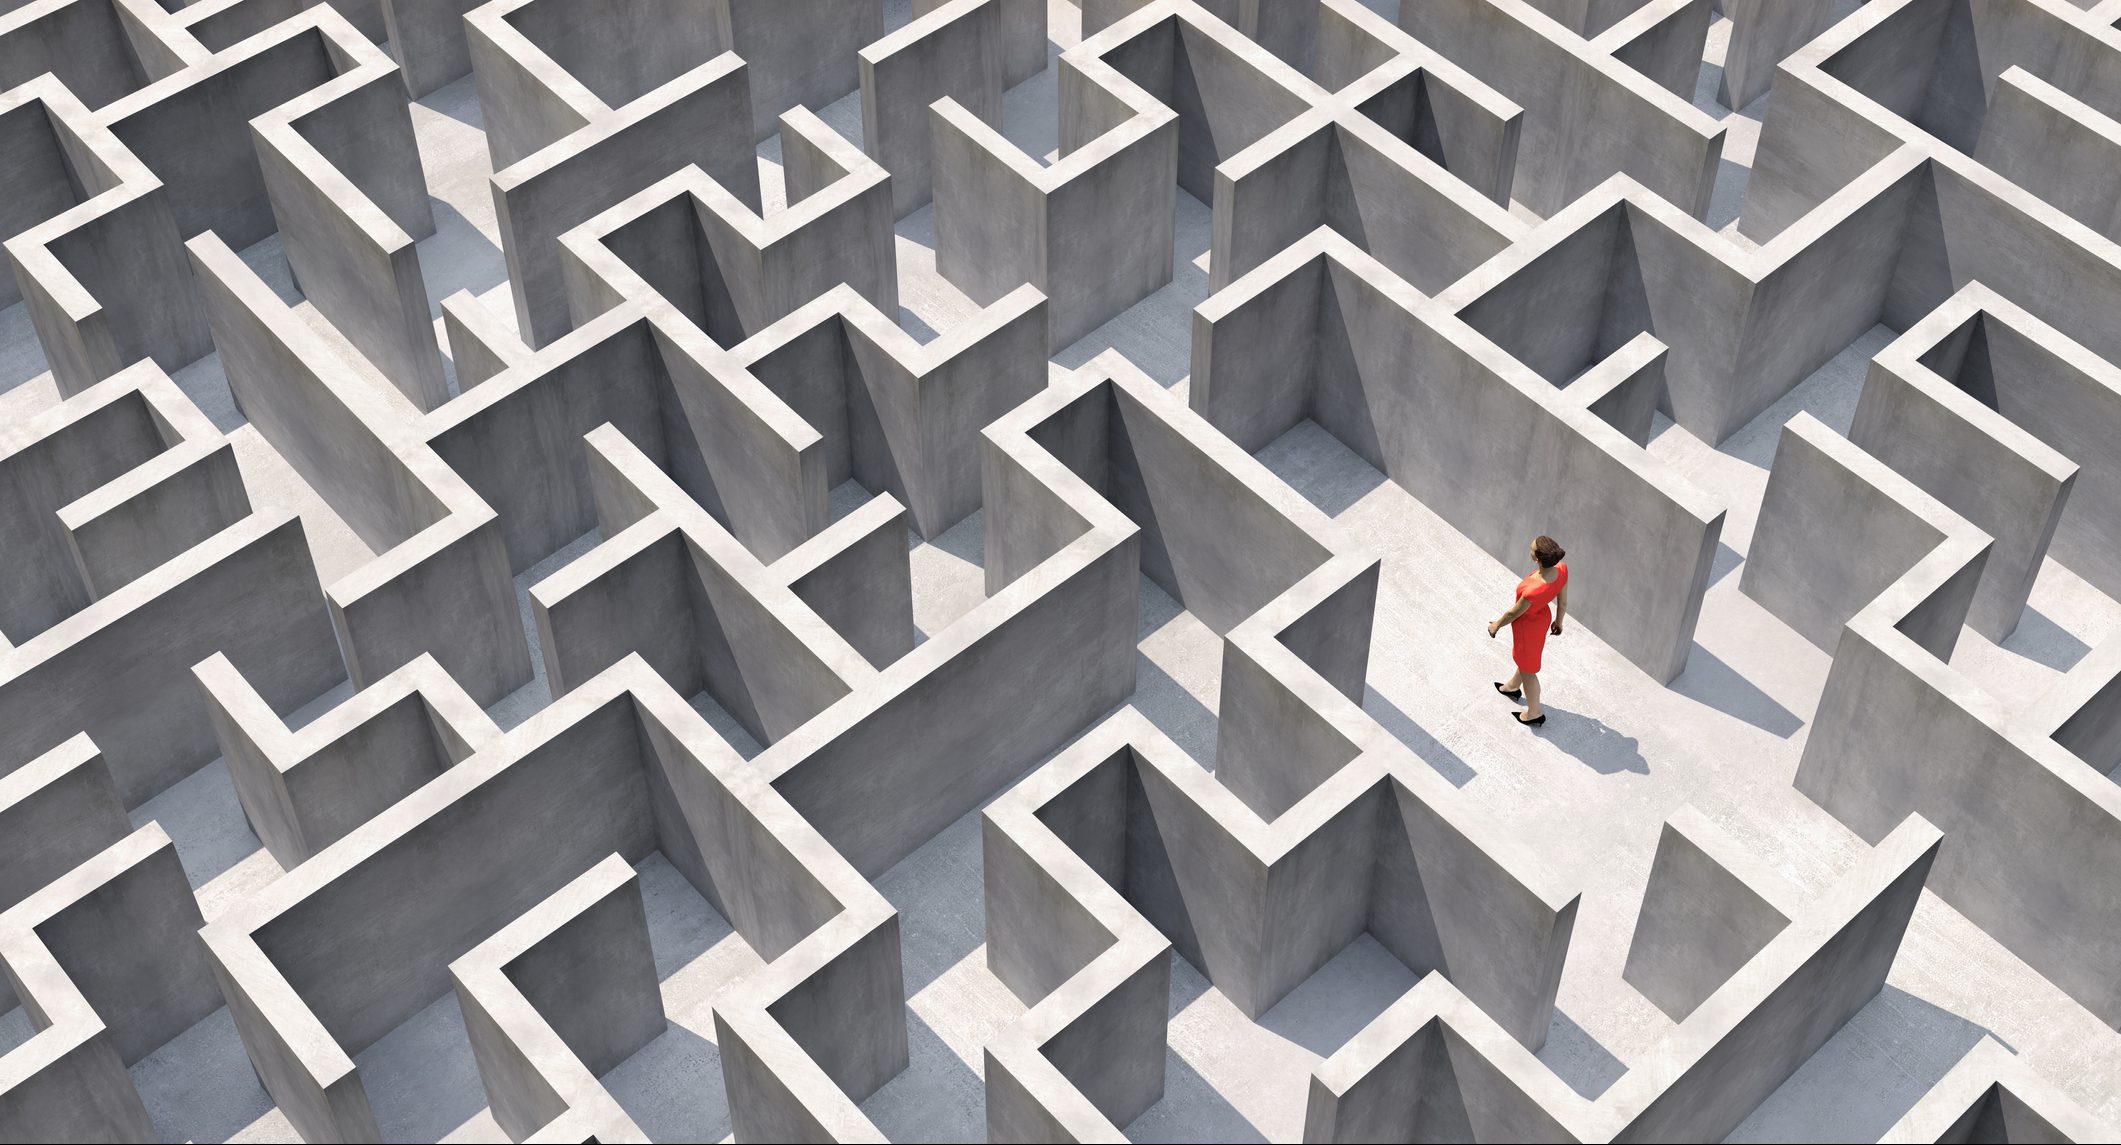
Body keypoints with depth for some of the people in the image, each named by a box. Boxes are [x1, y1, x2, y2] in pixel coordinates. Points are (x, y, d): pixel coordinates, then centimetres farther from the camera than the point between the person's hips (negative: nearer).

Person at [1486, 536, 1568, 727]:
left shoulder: (1533, 590, -45)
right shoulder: (1562, 569, -26)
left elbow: (1514, 613, -24)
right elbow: (1563, 602, -7)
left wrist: (1497, 624, -3)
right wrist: (1558, 621, 14)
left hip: (1527, 627, -7)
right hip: (1543, 616, 7)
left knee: (1527, 669, 22)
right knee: (1524, 657, 35)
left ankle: (1534, 713, 46)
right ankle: (1513, 687, 65)